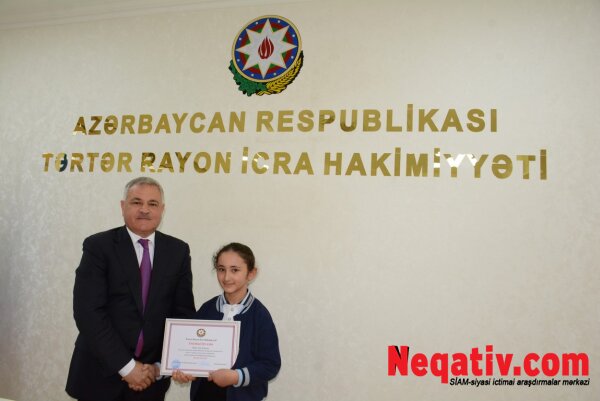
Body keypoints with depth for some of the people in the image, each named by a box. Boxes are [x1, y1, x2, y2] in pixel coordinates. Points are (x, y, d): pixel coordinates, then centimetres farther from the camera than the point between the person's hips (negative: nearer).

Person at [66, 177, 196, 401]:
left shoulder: (178, 251, 1)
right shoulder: (98, 246, -7)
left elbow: (183, 313, 1)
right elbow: (88, 312, -14)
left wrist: (160, 365, -6)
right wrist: (126, 366, -16)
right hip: (100, 375, -2)